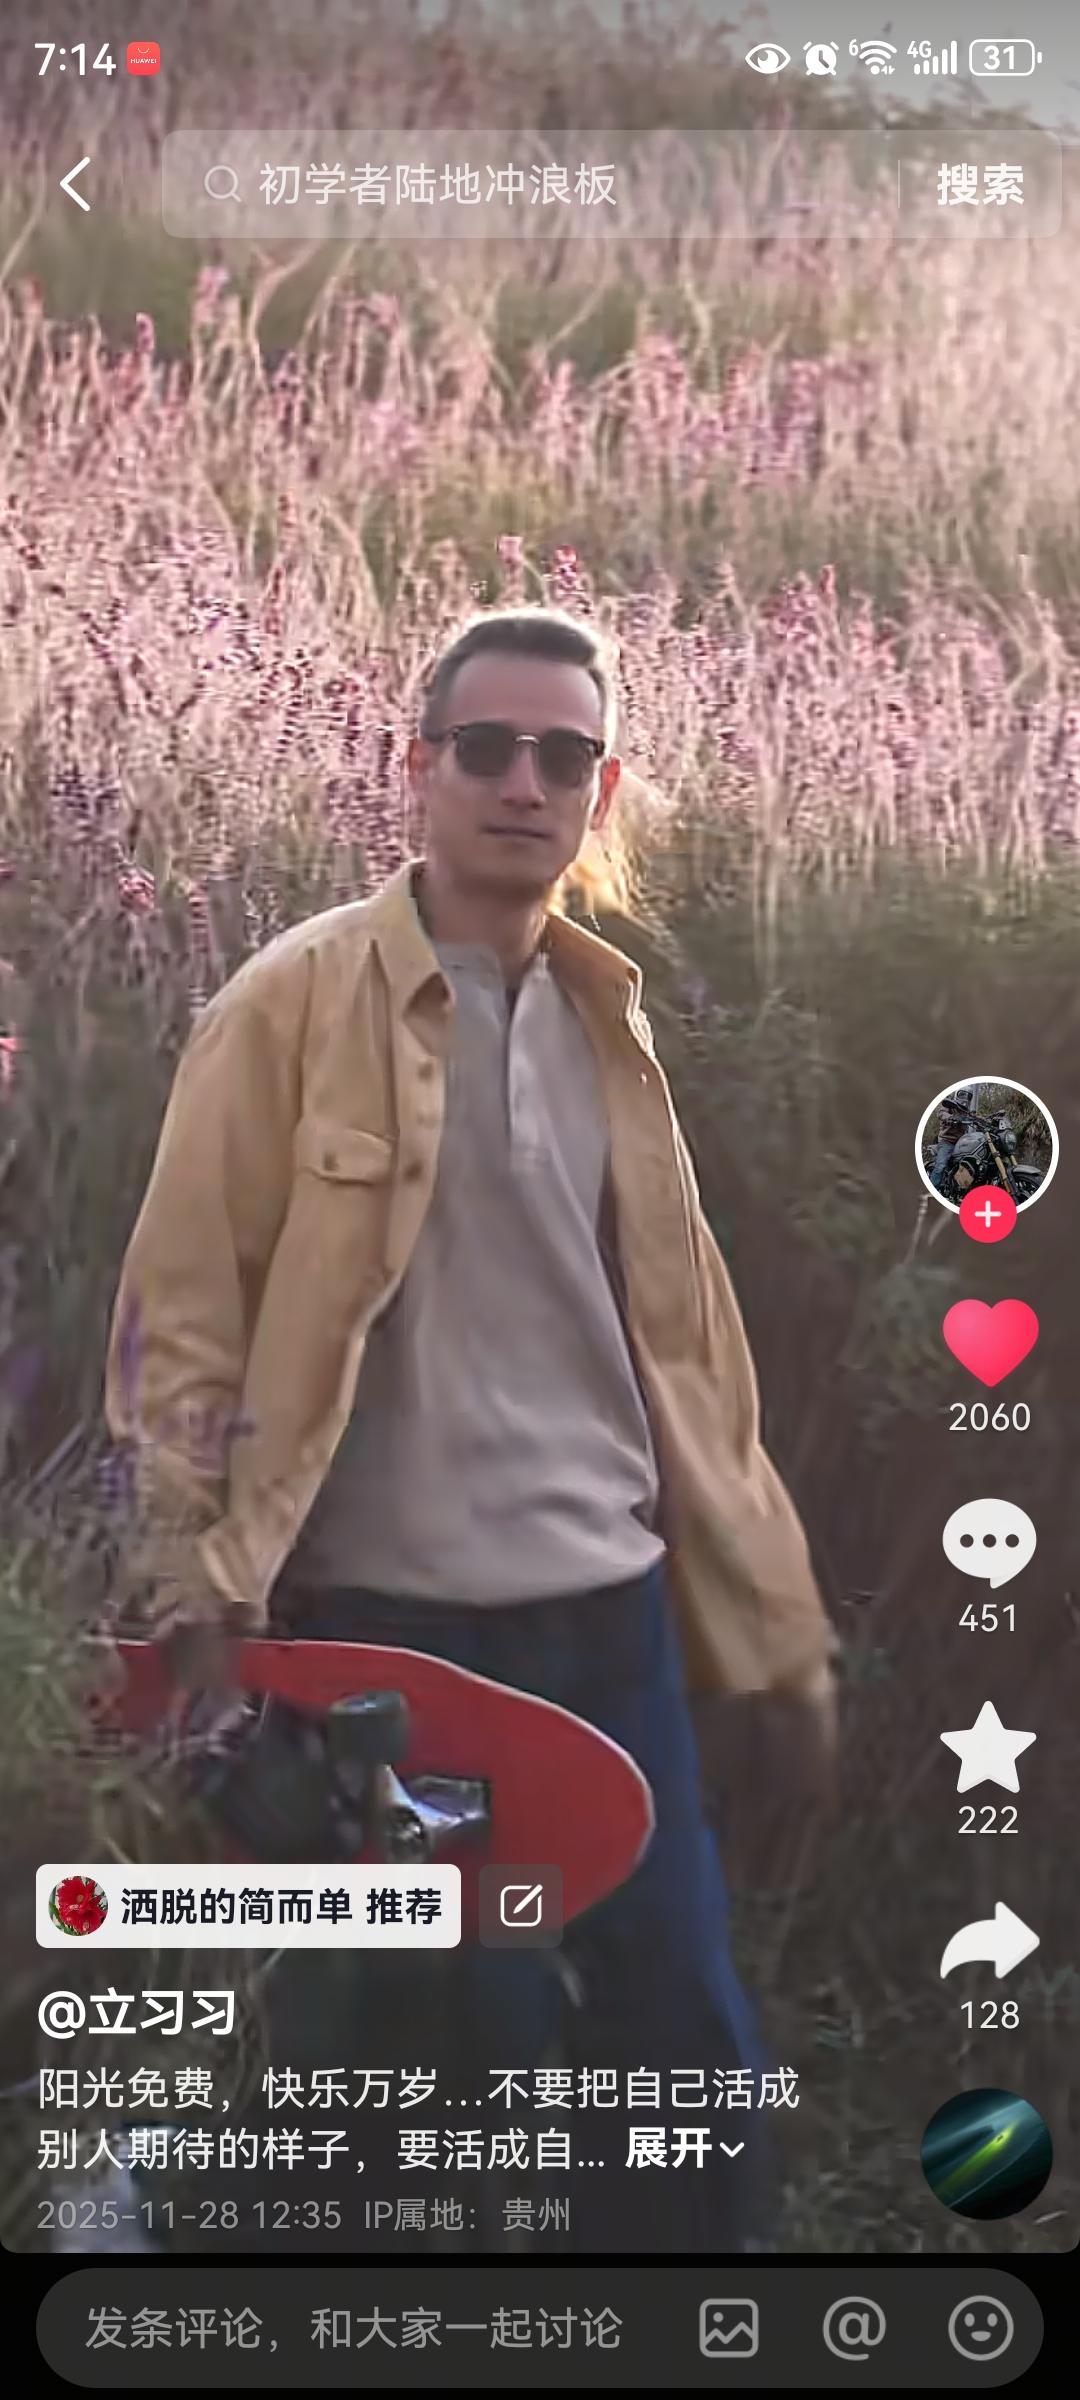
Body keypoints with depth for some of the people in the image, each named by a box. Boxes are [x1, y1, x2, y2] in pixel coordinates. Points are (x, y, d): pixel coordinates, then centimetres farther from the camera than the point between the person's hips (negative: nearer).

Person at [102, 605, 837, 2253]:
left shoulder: (604, 1023, 11)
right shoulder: (298, 1004, -5)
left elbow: (681, 1333, 15)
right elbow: (182, 1307, -5)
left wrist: (774, 1620, 15)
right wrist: (203, 1595, -12)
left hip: (607, 1604, 5)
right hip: (387, 1615, -5)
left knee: (689, 2054, 10)